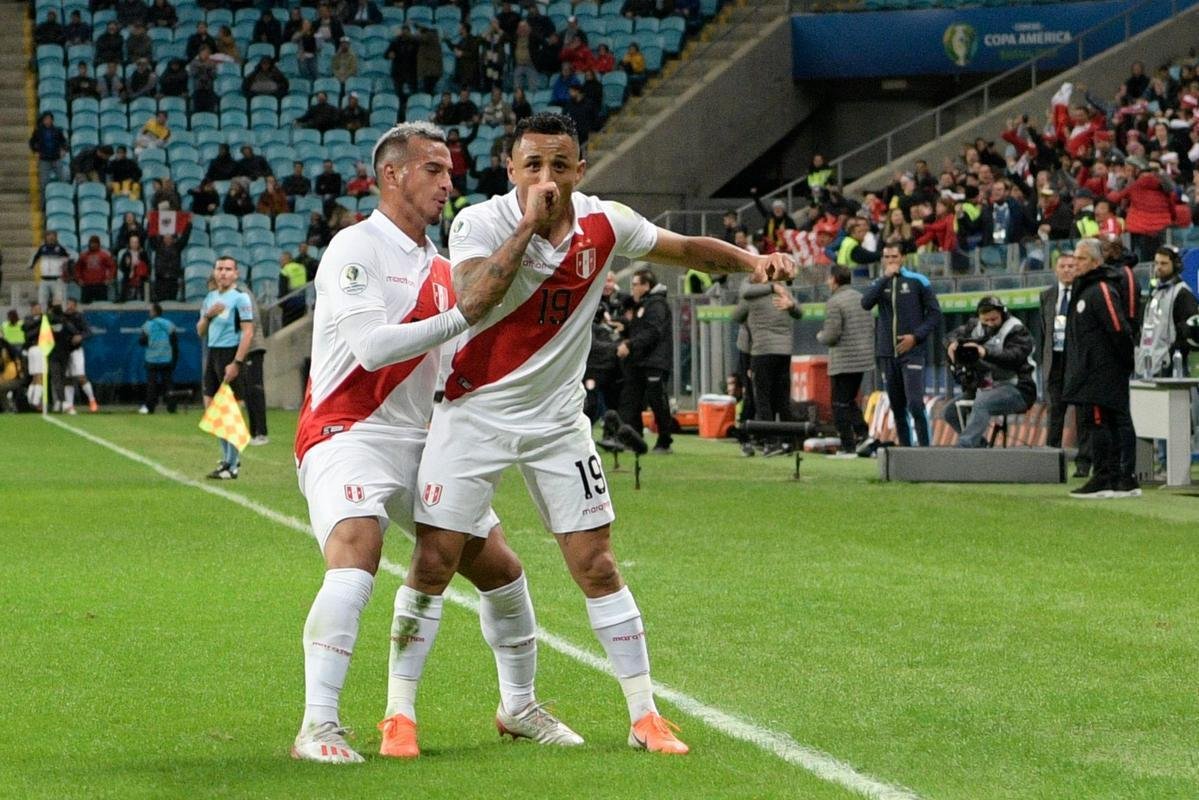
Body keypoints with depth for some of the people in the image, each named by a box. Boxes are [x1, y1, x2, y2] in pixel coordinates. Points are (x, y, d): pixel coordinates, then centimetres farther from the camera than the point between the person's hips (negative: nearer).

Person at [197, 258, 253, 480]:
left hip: (230, 354, -8)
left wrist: (236, 363, -21)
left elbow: (248, 332, -14)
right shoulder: (210, 298, 15)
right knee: (211, 406, 9)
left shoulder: (240, 298, -8)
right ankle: (228, 457, 22)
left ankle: (232, 466, -2)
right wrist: (207, 315, -4)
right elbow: (200, 332, 18)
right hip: (212, 353, 8)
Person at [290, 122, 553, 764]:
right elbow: (372, 347, -23)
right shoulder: (356, 249, -10)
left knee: (500, 568, 9)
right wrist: (462, 314, -25)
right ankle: (317, 727, -31)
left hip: (423, 444, 8)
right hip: (349, 435, -8)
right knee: (355, 557, -31)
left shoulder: (439, 265, 15)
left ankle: (519, 706, 30)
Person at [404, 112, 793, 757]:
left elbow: (687, 248, 11)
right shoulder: (481, 223, -15)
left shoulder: (604, 224, -4)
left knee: (596, 565, 1)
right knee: (433, 561, -6)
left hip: (557, 419, 3)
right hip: (475, 411, -2)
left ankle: (645, 716, 8)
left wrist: (753, 260, -5)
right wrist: (528, 224, -33)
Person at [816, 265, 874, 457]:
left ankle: (848, 447, 0)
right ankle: (863, 433, 5)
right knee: (850, 401, 20)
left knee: (841, 405, 1)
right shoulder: (861, 298, 9)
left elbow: (831, 335, -17)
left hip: (843, 361, -7)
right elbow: (872, 327, 12)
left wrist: (820, 337, 4)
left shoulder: (834, 303, -14)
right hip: (864, 358, 7)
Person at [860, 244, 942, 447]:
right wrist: (886, 277, -13)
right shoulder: (878, 283, 11)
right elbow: (866, 303, -9)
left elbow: (934, 314, 3)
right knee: (897, 406, 6)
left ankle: (925, 448, -15)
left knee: (915, 403, -16)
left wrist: (916, 336, -9)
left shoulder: (918, 281, 3)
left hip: (912, 352, -4)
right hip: (887, 354, 4)